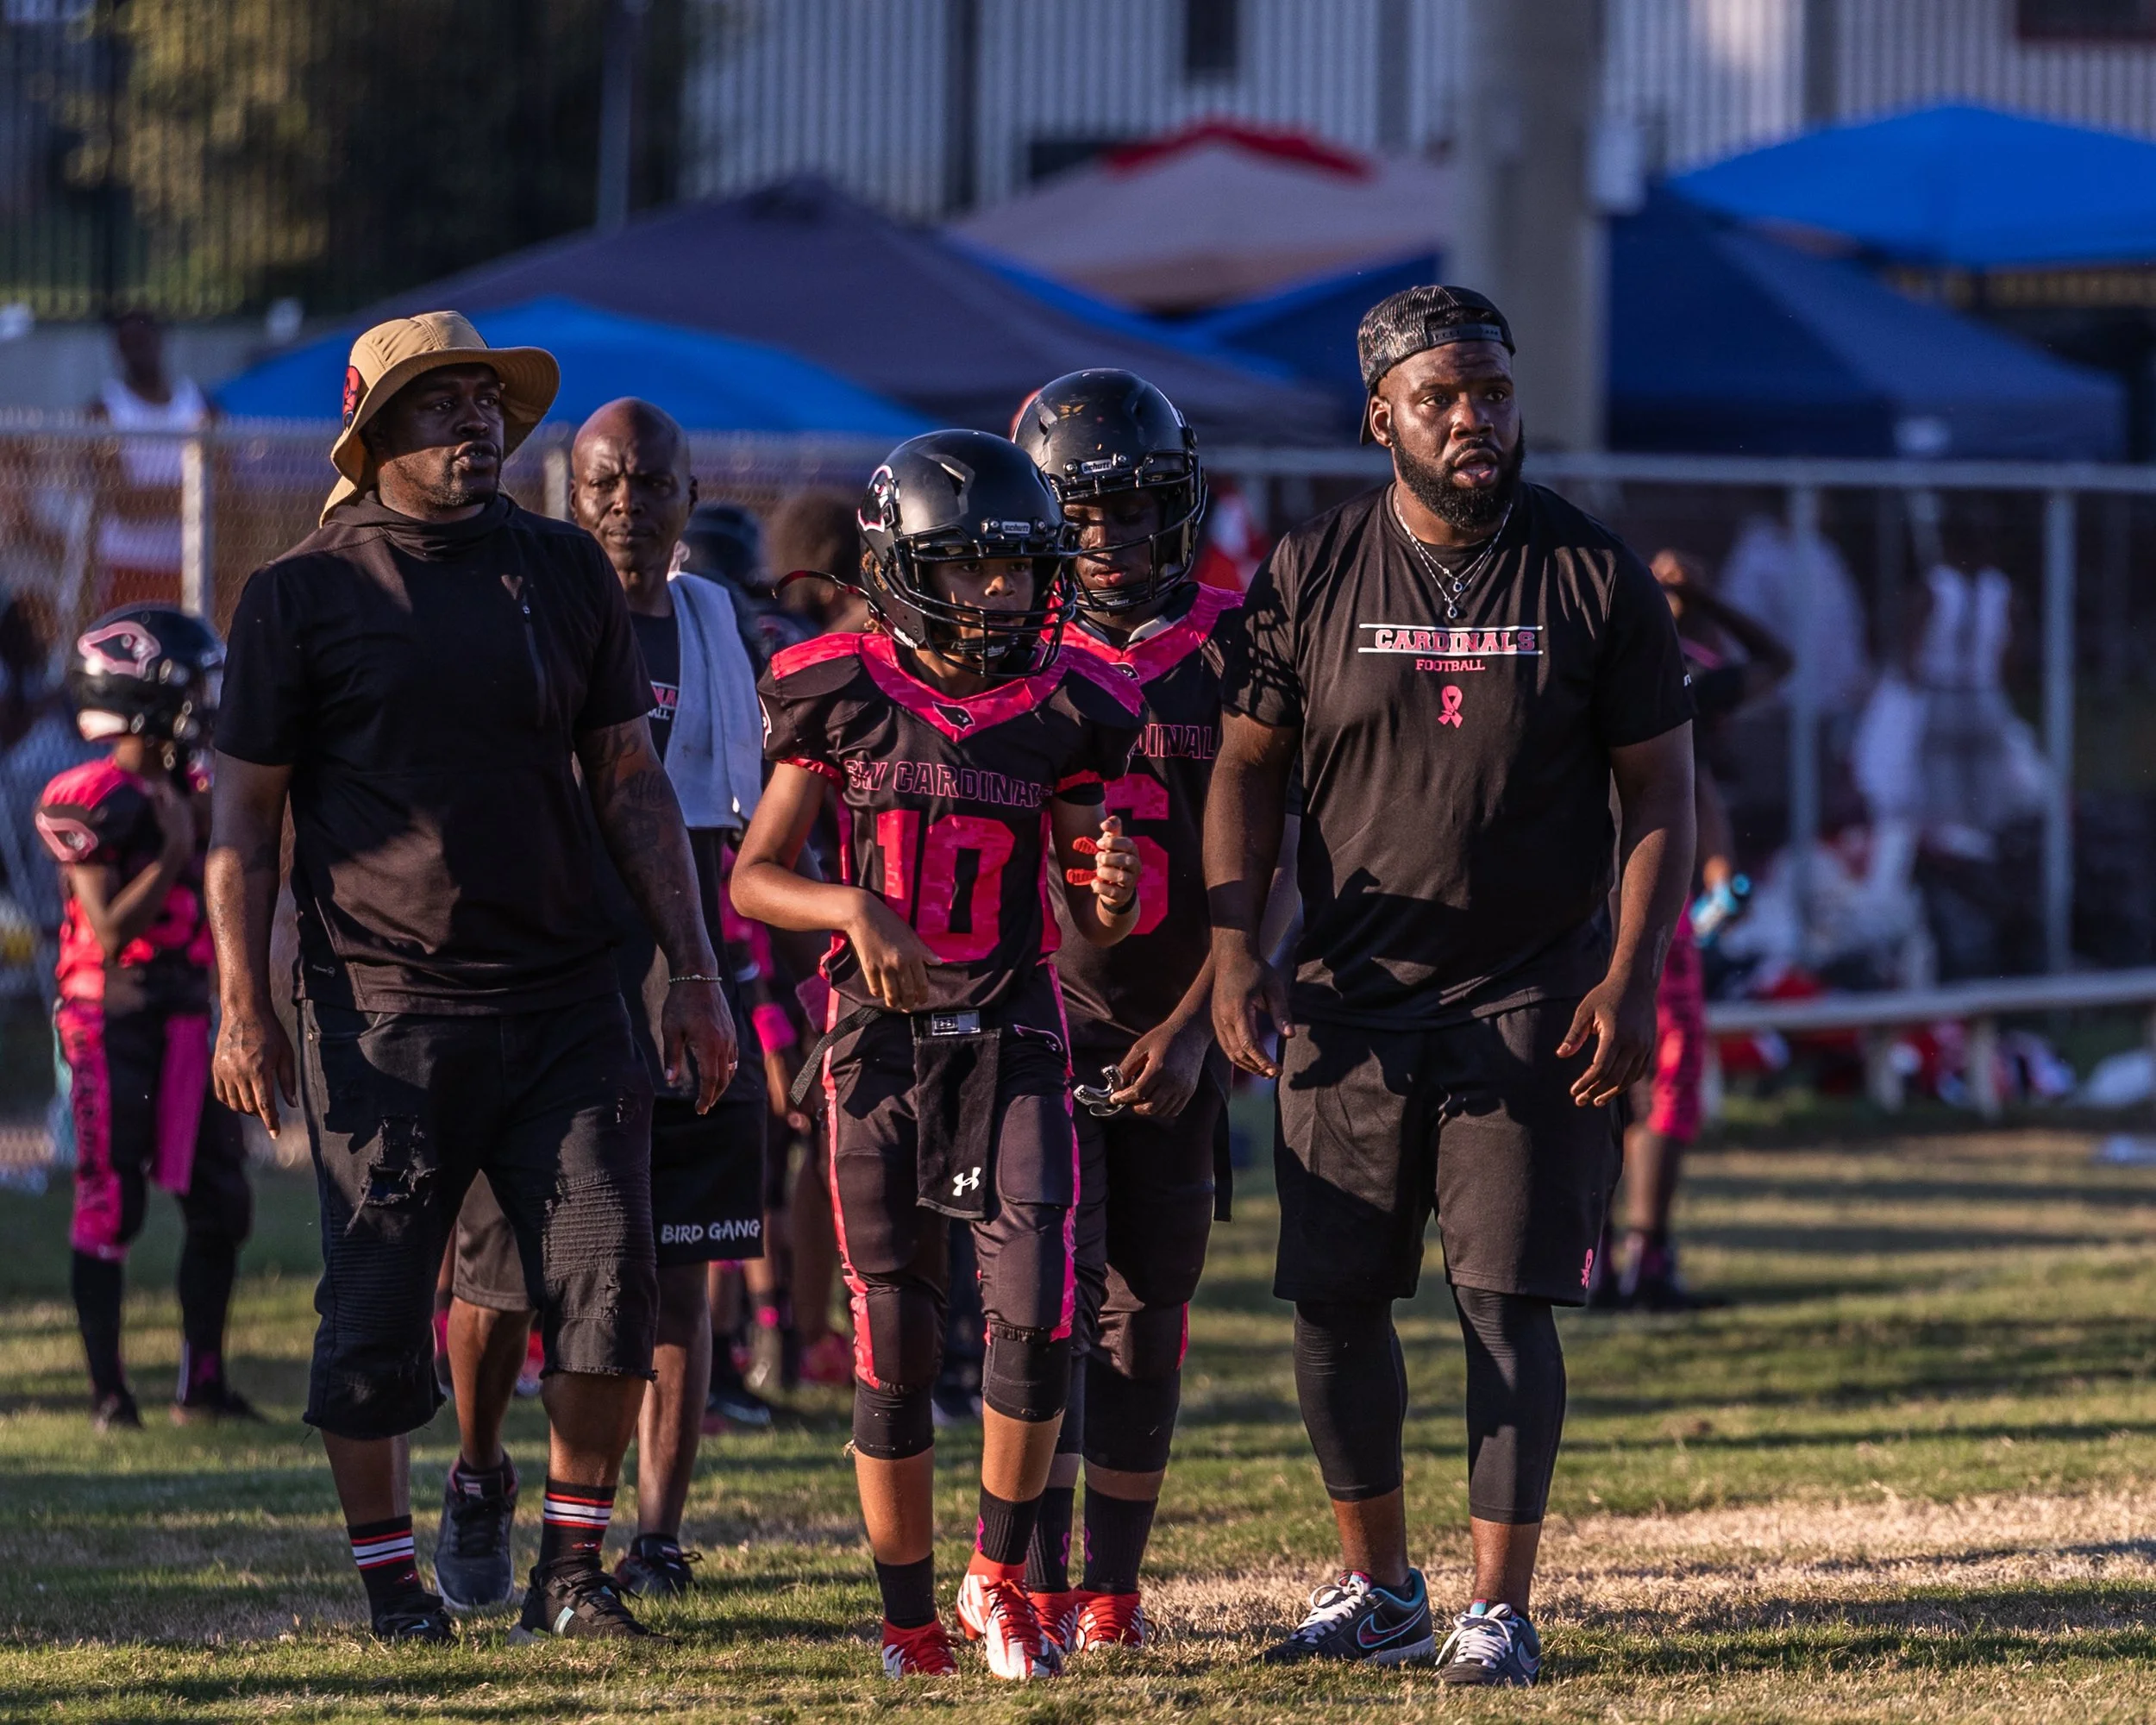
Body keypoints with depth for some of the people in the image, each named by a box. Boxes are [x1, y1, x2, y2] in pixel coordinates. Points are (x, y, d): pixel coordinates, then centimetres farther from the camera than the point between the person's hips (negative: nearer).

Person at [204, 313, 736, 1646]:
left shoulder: (565, 573, 10)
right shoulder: (304, 593, -1)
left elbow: (631, 783, 15)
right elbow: (245, 813, 2)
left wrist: (693, 968, 10)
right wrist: (244, 1009, -4)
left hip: (563, 996, 3)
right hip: (384, 1009, -3)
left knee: (611, 1283, -4)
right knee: (378, 1306, 0)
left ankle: (572, 1569, 8)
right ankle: (391, 1576, 15)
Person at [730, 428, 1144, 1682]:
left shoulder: (1065, 709, 1)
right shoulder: (843, 697, -3)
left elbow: (1090, 921, 8)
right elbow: (754, 877, 2)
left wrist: (1112, 894, -15)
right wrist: (855, 910, -16)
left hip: (1014, 1036, 1)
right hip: (881, 1038, -1)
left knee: (1036, 1308, -16)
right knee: (896, 1344, 1)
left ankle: (1003, 1576, 3)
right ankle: (910, 1620, 13)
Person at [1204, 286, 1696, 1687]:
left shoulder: (1595, 576, -2)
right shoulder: (1312, 575, 2)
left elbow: (1659, 791, 0)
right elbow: (1250, 767, 8)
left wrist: (1632, 981, -8)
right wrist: (1235, 944, -5)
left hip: (1534, 995, -2)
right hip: (1353, 994, 2)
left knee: (1507, 1305, -5)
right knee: (1335, 1301, 4)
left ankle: (1501, 1609, 2)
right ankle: (1377, 1587, 21)